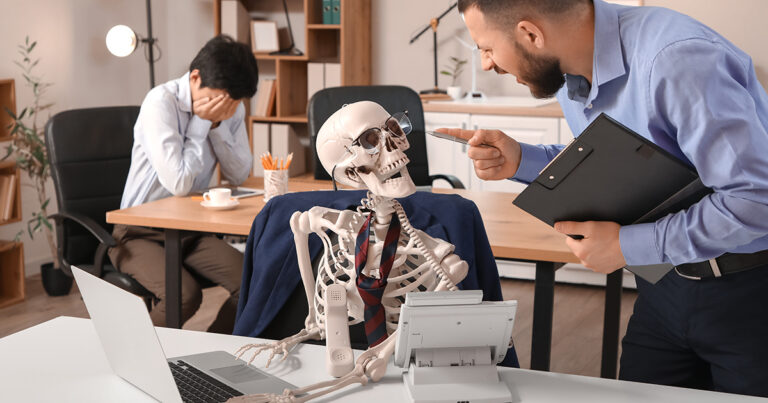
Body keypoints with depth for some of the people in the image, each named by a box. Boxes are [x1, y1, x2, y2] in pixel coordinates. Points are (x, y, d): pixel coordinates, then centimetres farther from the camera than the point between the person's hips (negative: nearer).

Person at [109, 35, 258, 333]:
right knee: (184, 295, -31)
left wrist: (217, 125, -14)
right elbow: (179, 183, -24)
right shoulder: (161, 102, -18)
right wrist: (201, 123, -19)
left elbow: (239, 175, -3)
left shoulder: (231, 107, 1)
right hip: (142, 234, -6)